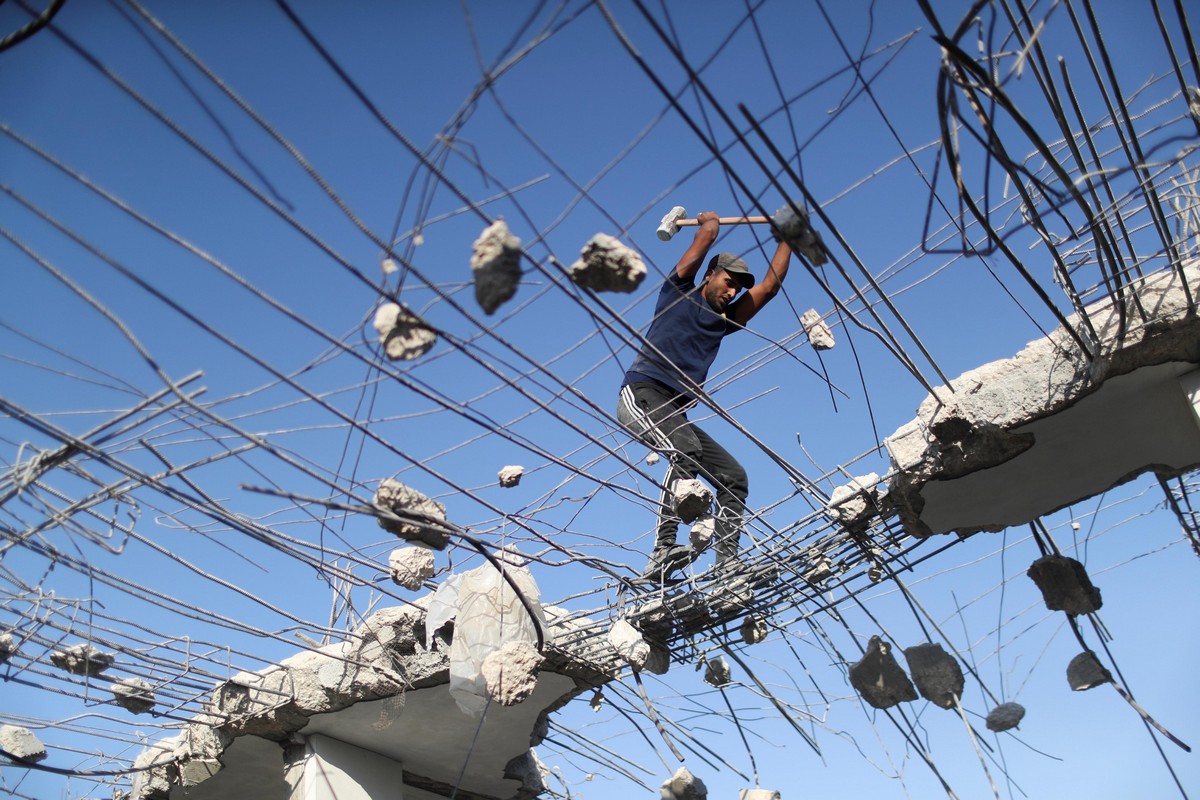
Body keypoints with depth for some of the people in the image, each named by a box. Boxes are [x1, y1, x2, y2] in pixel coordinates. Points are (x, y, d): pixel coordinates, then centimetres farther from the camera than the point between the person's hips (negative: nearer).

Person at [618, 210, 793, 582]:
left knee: (734, 477, -5)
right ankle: (663, 551, -40)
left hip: (676, 413, 8)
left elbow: (770, 286, 25)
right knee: (686, 450, -34)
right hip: (640, 395, -7)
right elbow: (706, 237, 4)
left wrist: (787, 236, 29)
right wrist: (710, 219, 25)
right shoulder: (679, 293, 11)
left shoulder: (724, 321, 26)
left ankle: (726, 565, -9)